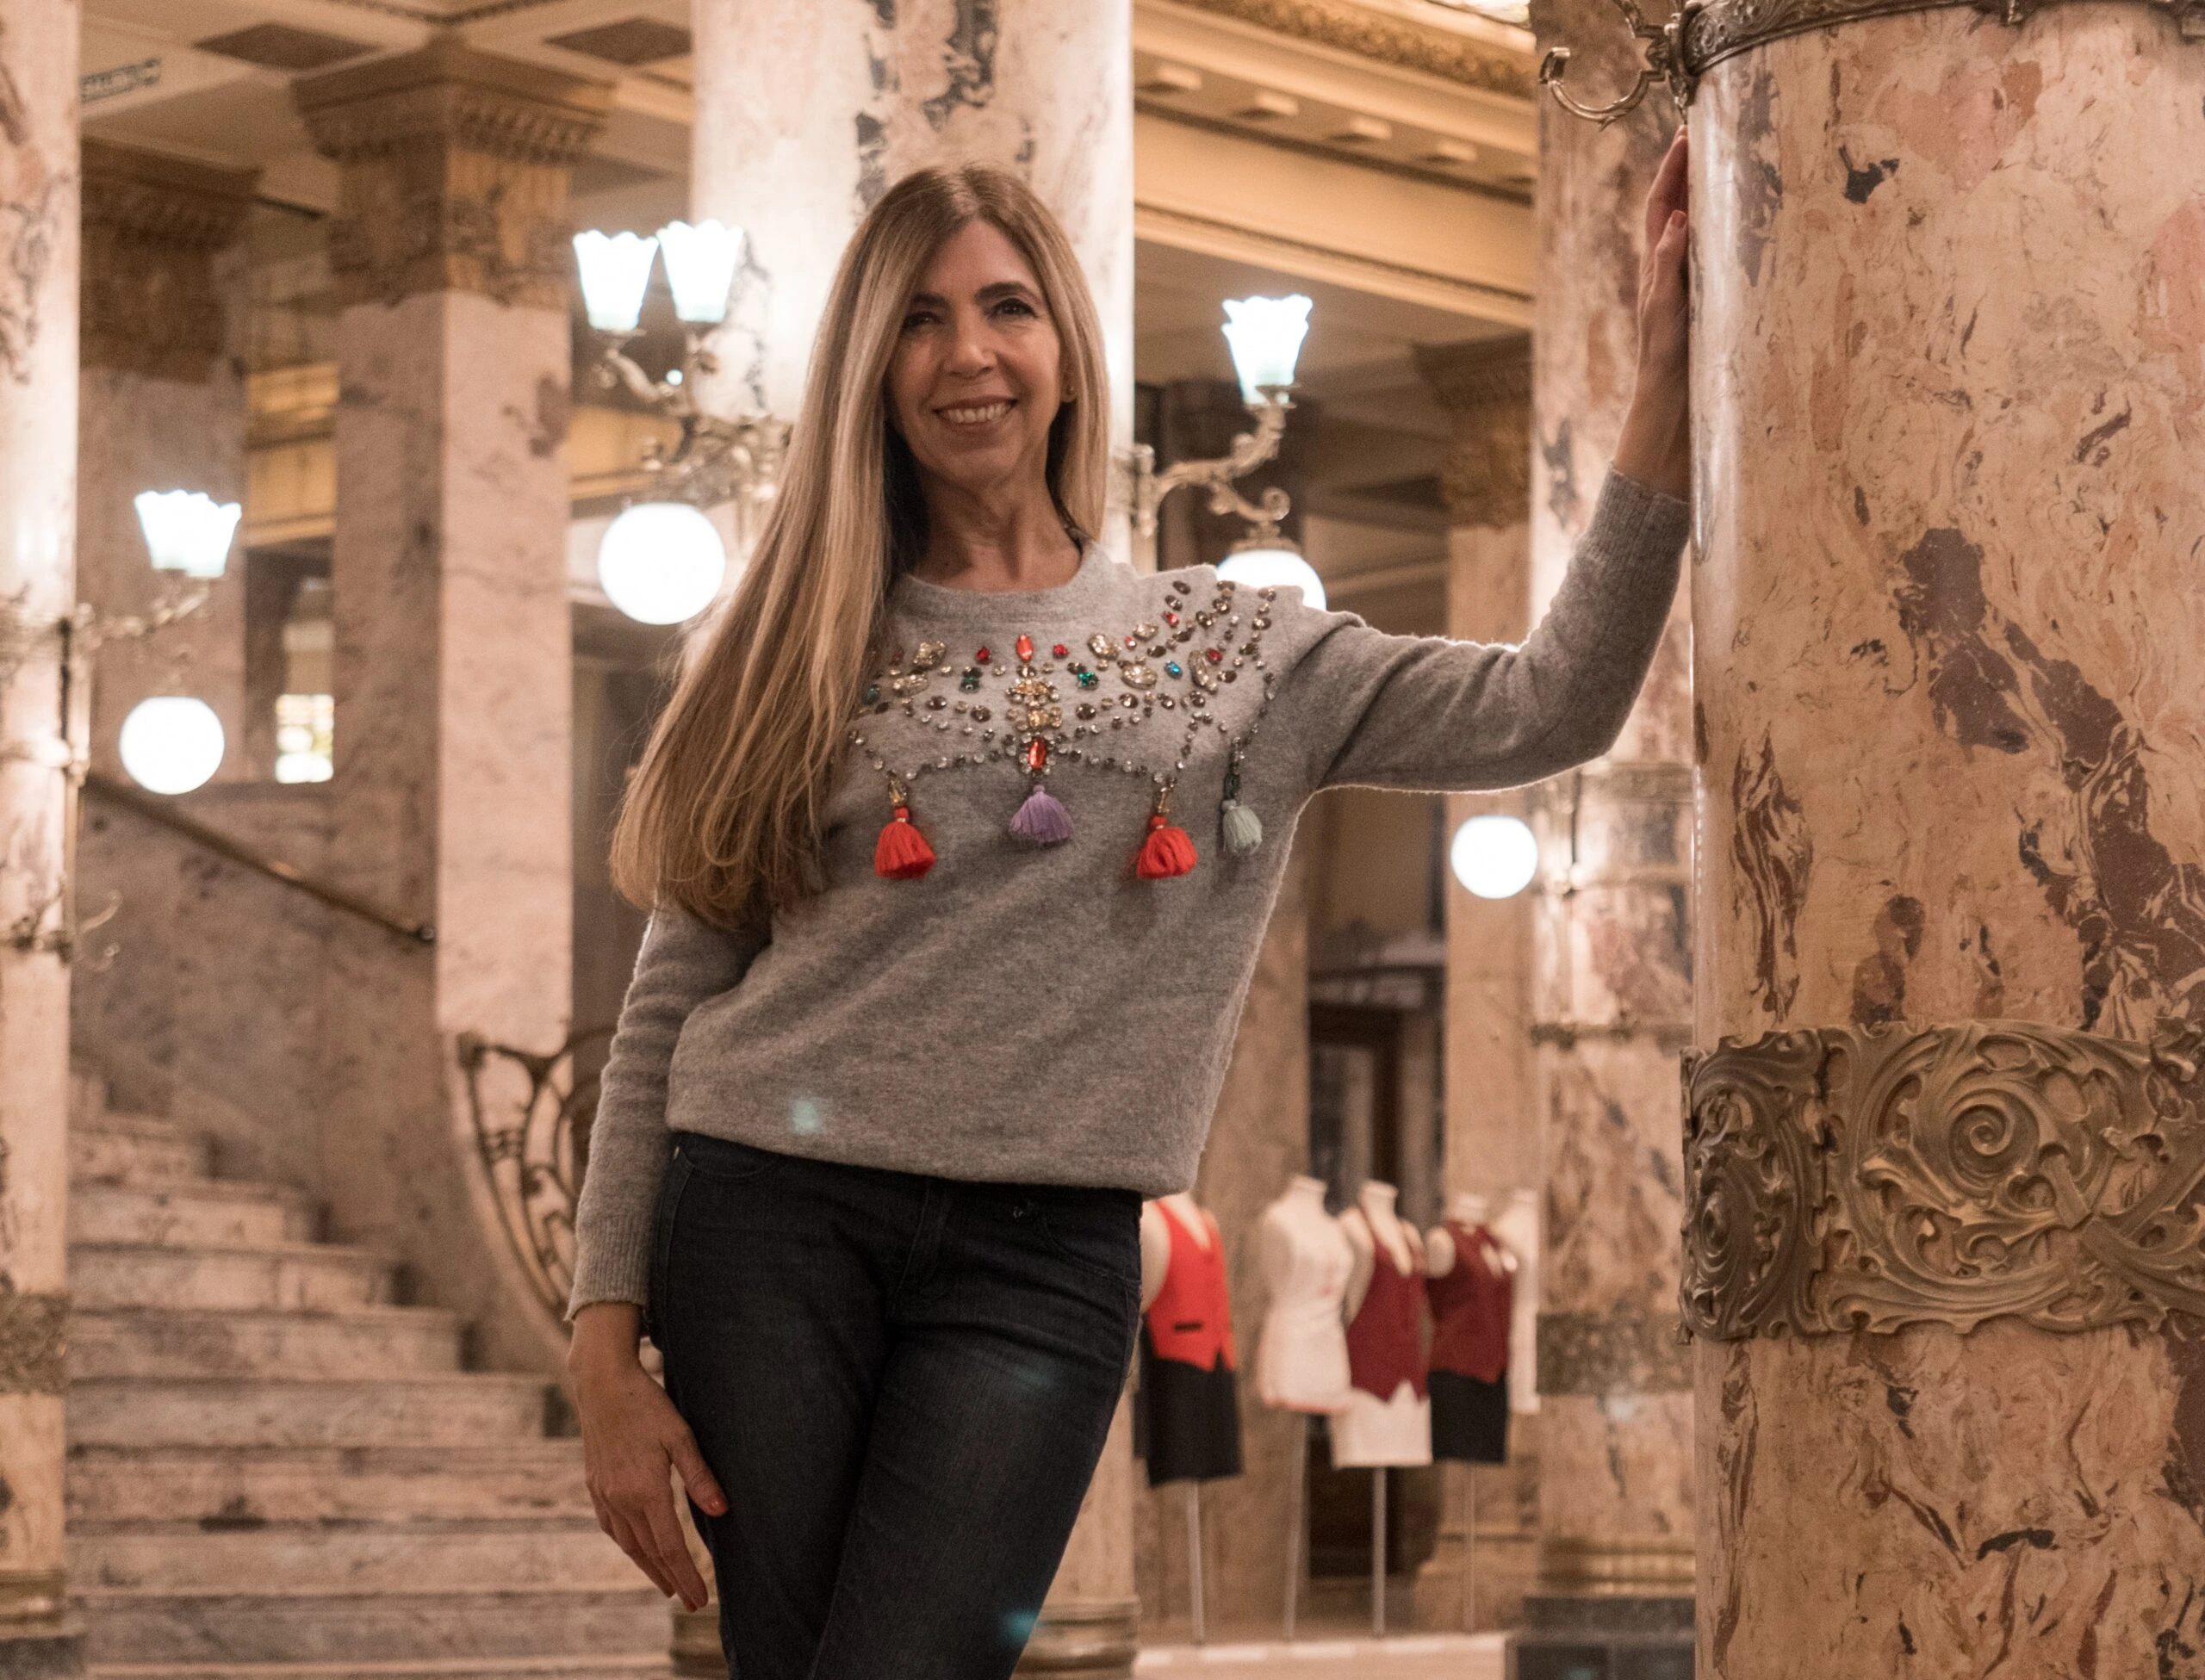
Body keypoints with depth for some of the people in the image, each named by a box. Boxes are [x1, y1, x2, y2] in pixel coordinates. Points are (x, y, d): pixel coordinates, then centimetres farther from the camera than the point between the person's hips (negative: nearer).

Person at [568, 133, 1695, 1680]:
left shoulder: (1241, 653, 12)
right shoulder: (805, 653, 9)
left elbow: (1549, 710, -2)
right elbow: (671, 1008, 7)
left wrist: (1665, 381, -10)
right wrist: (608, 1341, -1)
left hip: (1042, 1258, 0)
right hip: (769, 1219, 1)